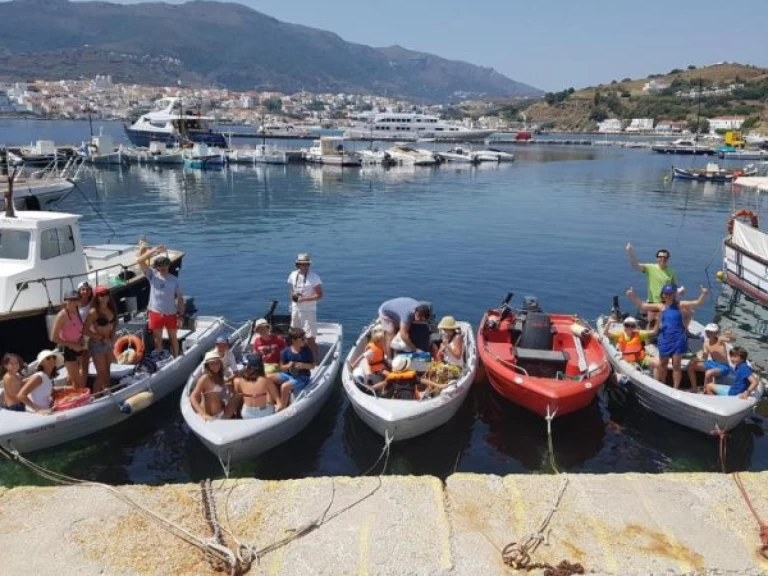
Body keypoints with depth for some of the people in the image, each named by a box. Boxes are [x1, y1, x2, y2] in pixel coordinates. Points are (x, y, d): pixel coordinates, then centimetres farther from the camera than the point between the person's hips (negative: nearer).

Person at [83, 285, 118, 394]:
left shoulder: (111, 309, 2)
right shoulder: (94, 312, -17)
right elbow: (85, 330, -17)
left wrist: (112, 337, 1)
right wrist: (101, 338, -15)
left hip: (108, 343, 6)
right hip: (97, 344, -6)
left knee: (107, 372, 16)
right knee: (101, 373, 0)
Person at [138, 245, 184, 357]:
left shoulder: (174, 279, -2)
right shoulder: (152, 275, -3)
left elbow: (180, 297, 1)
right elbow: (140, 261, -14)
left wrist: (181, 314, -3)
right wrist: (154, 250, -23)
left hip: (171, 314, 0)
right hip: (156, 313, 0)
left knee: (173, 338, 13)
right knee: (157, 339, 11)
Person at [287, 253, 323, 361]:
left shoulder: (314, 277, -10)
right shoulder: (293, 275, 5)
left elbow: (320, 294, -12)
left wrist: (304, 299, -20)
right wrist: (292, 296, -6)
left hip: (309, 310, -5)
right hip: (295, 310, 5)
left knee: (310, 338, -8)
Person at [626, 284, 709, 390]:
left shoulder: (681, 305, -2)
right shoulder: (660, 307, 4)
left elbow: (698, 303, -7)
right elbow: (642, 306, 2)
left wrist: (703, 294, -24)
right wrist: (633, 296, -8)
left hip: (678, 338, -3)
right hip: (665, 339, 3)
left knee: (676, 365, 3)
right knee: (662, 365, 13)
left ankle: (676, 388, 11)